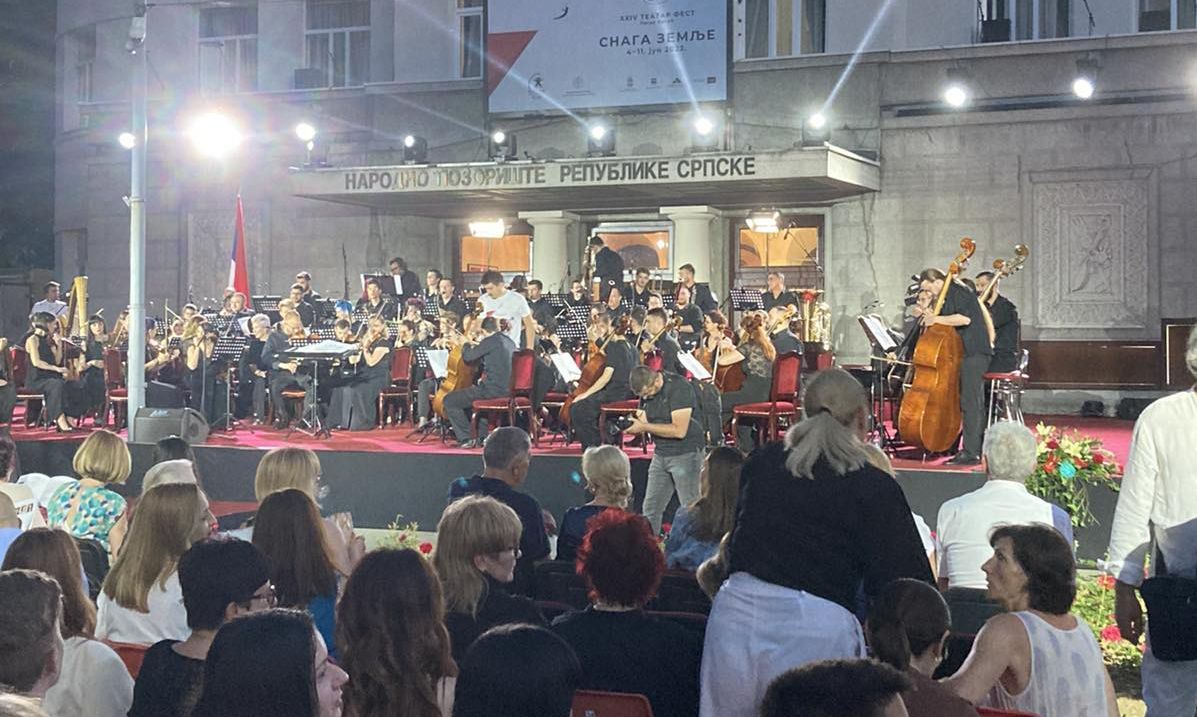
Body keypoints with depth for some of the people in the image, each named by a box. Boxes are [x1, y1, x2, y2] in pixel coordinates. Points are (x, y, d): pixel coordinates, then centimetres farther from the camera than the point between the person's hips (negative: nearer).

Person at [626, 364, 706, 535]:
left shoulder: (679, 388, -18)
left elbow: (679, 430, -24)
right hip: (661, 455, 7)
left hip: (686, 454, -7)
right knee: (650, 510, 6)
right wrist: (633, 424, -12)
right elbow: (644, 422, 12)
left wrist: (644, 426, -22)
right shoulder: (646, 390, 5)